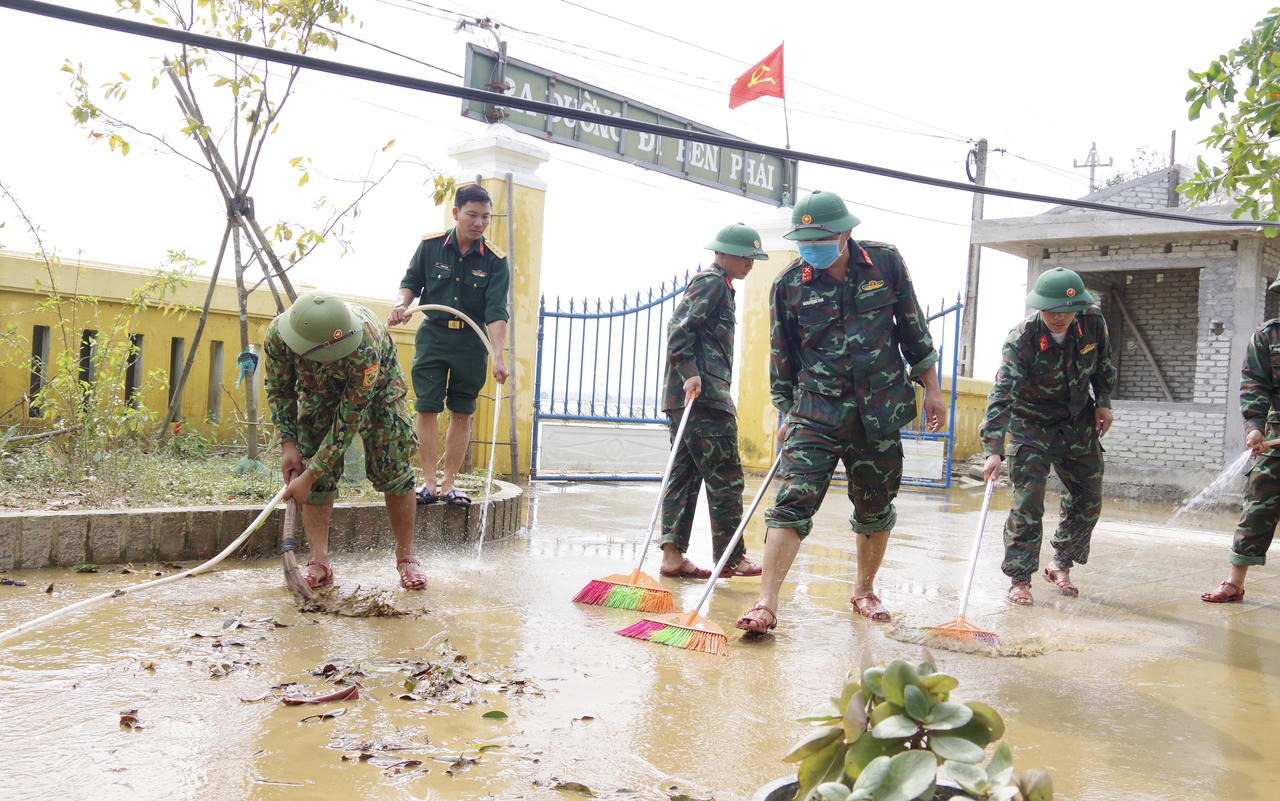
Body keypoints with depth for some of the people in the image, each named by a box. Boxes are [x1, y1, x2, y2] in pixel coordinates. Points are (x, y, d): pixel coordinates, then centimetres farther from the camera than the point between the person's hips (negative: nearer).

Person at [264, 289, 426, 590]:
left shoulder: (366, 347, -46)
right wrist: (288, 443, -17)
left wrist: (309, 476, -34)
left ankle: (405, 557, 2)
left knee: (393, 469, -11)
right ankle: (318, 563, -6)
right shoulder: (277, 334, -34)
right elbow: (279, 389, -12)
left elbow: (349, 421, -37)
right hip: (317, 389, 3)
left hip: (376, 386, -3)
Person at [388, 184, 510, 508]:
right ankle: (429, 482, 3)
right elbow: (411, 282, 10)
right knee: (427, 408, -3)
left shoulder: (495, 261, -7)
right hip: (432, 335, 0)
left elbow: (496, 312, -14)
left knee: (462, 413, 4)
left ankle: (449, 484, 12)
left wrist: (498, 356, -25)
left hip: (472, 341, 0)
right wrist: (402, 304, -13)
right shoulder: (430, 246, -2)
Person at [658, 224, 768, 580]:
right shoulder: (711, 282, -6)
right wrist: (691, 373, -26)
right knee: (726, 477, -4)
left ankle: (672, 554, 7)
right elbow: (679, 327, -18)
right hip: (704, 395, -10)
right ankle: (731, 558, 3)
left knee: (684, 475, 7)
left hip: (692, 394, 10)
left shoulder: (718, 285, 24)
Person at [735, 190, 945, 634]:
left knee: (875, 509, 13)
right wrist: (787, 414, 12)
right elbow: (782, 356, 8)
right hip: (815, 413, -1)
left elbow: (913, 328, 9)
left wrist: (931, 388, 10)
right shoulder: (788, 284, -3)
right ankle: (766, 603, -15)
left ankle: (864, 590, 34)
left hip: (880, 413, 2)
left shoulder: (886, 262, -1)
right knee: (793, 503, -14)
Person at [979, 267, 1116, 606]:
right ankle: (1020, 579, -2)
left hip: (1079, 424, 5)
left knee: (1088, 501, 10)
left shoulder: (1093, 323, -13)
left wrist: (1103, 402, 5)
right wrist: (994, 450, -42)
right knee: (1027, 501, -12)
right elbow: (1002, 394, -34)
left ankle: (1060, 566, 29)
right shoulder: (1021, 339, -26)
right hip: (1032, 425, -5)